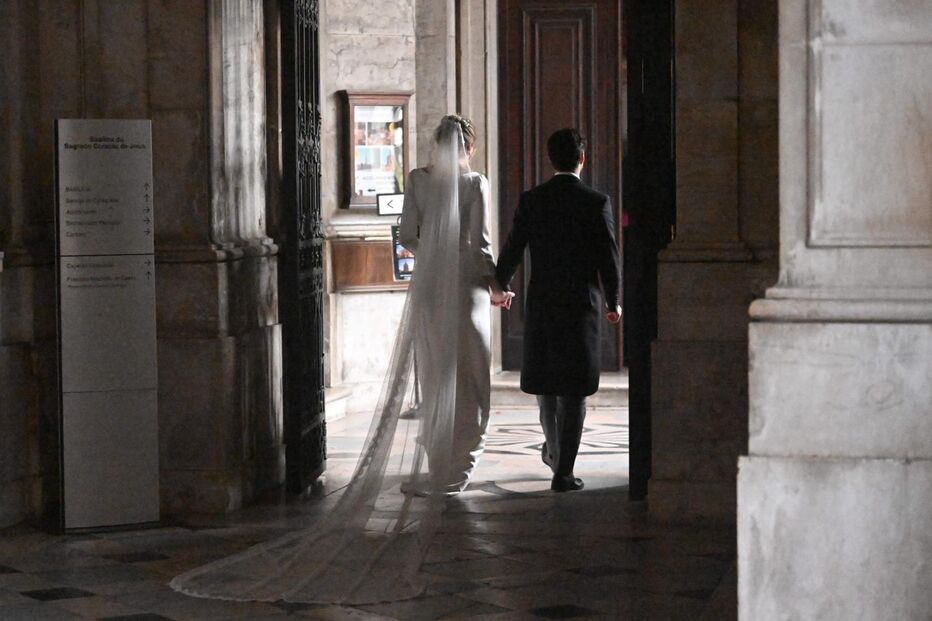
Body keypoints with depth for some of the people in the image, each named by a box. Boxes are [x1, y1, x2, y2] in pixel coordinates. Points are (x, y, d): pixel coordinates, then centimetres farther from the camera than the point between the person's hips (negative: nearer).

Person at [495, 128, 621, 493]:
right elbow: (608, 258, -6)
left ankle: (553, 447, 37)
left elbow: (512, 251, 2)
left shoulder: (530, 201, -2)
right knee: (574, 390, 0)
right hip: (581, 305, -3)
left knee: (545, 379, 22)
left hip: (540, 303, 3)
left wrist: (500, 286, 21)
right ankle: (563, 471, -3)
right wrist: (613, 302, 9)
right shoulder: (596, 203, -8)